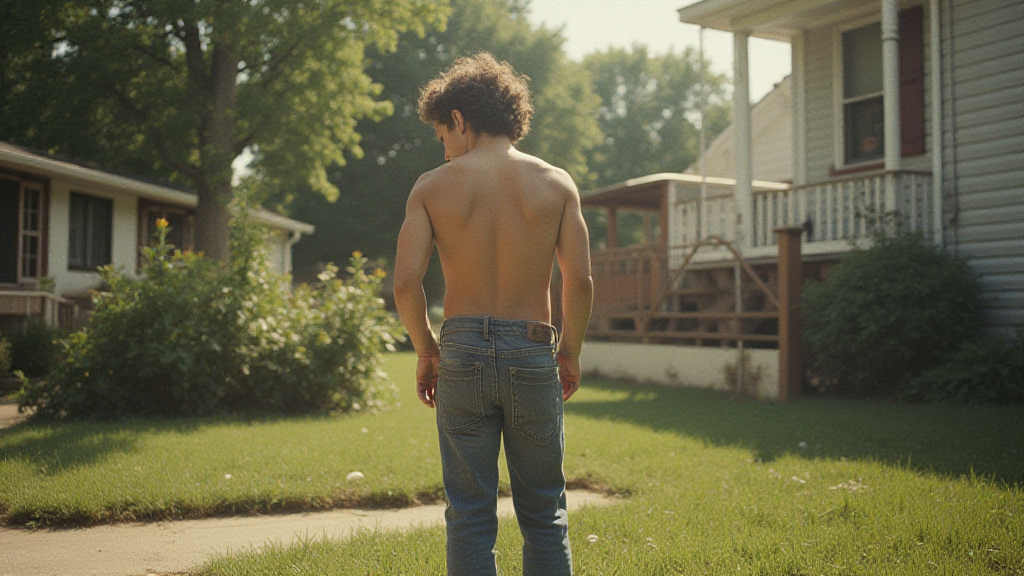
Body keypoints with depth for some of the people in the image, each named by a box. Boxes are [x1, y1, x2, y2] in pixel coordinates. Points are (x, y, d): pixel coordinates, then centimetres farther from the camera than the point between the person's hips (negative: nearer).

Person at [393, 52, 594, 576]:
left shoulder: (433, 186, -1)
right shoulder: (556, 183, 1)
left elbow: (406, 283, -8)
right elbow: (580, 281, -6)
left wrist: (425, 351, 7)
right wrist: (571, 351, 8)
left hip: (462, 353, 0)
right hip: (532, 354, 1)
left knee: (470, 518, 9)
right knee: (544, 516, 13)